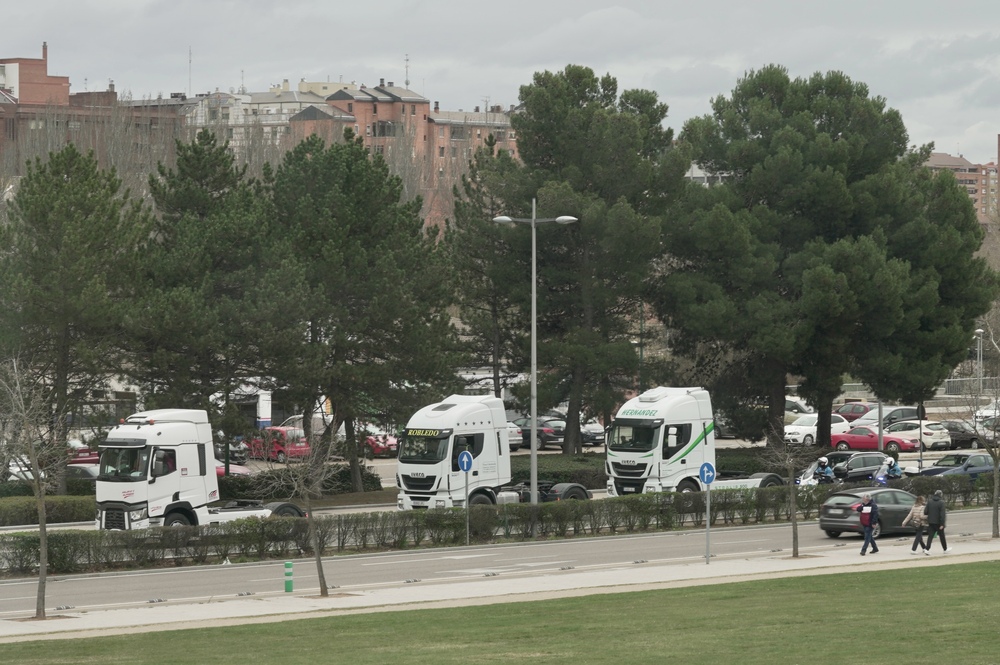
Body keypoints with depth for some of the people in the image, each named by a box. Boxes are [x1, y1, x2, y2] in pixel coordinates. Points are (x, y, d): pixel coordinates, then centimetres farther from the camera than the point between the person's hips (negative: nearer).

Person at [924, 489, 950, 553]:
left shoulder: (929, 502, 2)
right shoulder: (941, 503, -13)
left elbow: (925, 512, 0)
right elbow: (942, 514, -17)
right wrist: (942, 524, -16)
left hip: (931, 522, 4)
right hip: (938, 523, -4)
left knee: (930, 536, 3)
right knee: (942, 536, 11)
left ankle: (927, 549, -10)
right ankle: (945, 549, 24)